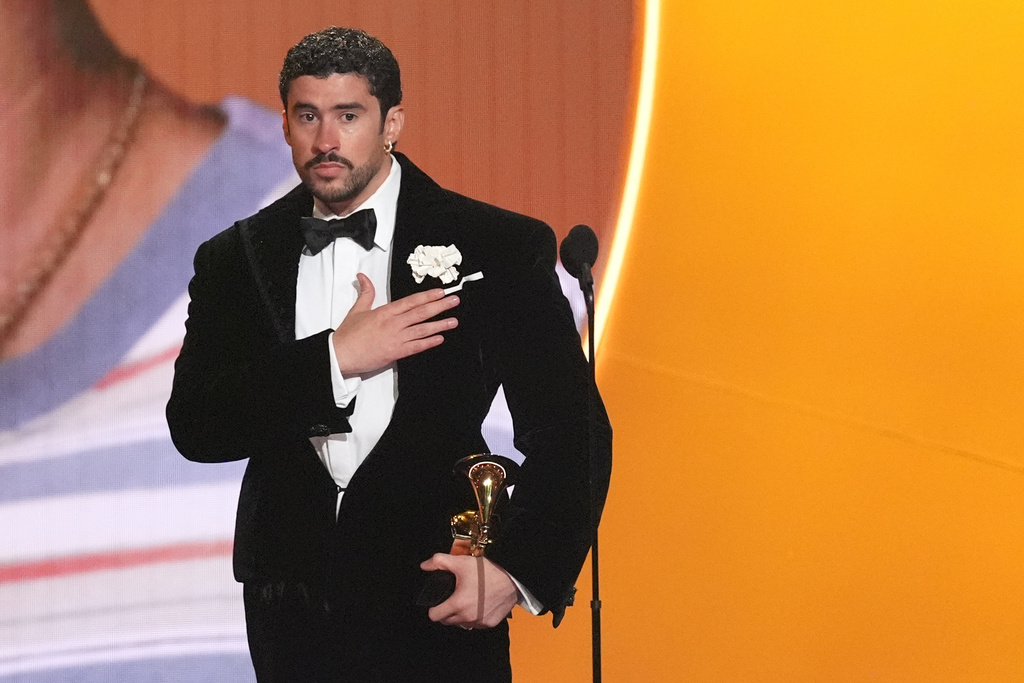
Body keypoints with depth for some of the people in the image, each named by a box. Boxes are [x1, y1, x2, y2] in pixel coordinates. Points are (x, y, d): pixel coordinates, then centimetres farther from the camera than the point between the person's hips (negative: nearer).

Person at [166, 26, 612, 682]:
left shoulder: (501, 247, -3)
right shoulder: (237, 260, 5)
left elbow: (571, 431, -5)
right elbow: (193, 426, -6)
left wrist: (518, 567, -18)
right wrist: (335, 360, -16)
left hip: (439, 610, -2)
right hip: (290, 609, 3)